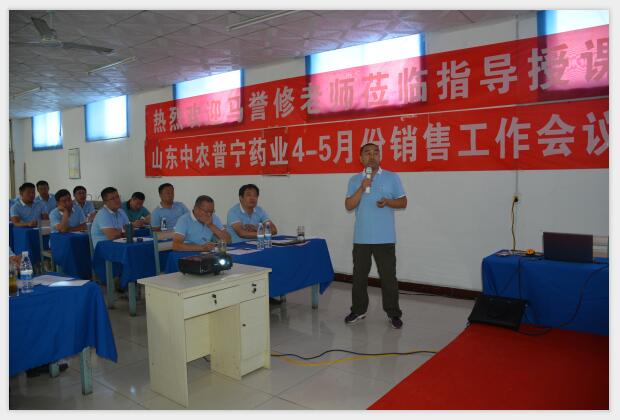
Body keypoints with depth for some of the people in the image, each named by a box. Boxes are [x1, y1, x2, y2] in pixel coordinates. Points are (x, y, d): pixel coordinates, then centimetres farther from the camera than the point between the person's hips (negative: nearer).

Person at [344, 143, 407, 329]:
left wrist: (388, 202, -14)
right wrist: (362, 188, -14)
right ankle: (358, 310, 24)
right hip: (361, 238, 2)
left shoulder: (392, 177, 3)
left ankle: (393, 313, 15)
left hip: (385, 238, -2)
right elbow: (349, 206, -2)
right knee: (359, 276, 10)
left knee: (388, 277, 2)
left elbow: (403, 202, 5)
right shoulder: (355, 180, 7)